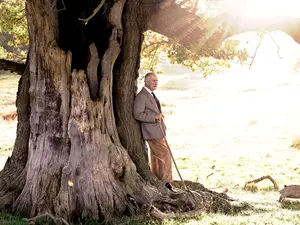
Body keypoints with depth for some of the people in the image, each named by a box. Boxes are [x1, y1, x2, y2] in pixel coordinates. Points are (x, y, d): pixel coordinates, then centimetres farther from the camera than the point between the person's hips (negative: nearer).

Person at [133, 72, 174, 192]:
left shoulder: (151, 94, 15)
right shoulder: (141, 96, -16)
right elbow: (138, 114, -21)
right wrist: (155, 116, -23)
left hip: (158, 130, 10)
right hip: (152, 132, -10)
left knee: (155, 158, 14)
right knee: (165, 156, -11)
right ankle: (166, 183, -8)